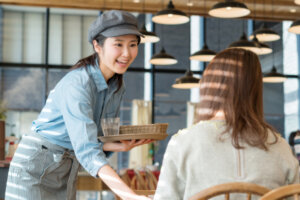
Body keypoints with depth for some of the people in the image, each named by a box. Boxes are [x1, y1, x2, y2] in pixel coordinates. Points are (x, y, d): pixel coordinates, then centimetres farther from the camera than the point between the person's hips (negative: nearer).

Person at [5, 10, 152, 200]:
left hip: (66, 173, 8)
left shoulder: (117, 87, 1)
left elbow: (100, 139, 7)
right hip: (36, 165, -7)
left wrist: (120, 146, -16)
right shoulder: (76, 84, -25)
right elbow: (87, 150, -33)